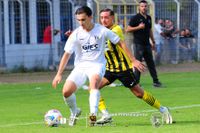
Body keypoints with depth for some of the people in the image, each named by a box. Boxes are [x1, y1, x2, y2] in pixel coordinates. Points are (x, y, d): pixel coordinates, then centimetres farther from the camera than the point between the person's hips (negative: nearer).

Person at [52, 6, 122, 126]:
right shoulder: (76, 34, -2)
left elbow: (119, 43, 1)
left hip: (97, 64, -3)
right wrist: (59, 74, -3)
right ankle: (75, 112, 17)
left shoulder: (102, 30, -6)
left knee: (94, 81, -37)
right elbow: (67, 54, 2)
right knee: (66, 91, -14)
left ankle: (93, 114, -46)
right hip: (81, 65, 3)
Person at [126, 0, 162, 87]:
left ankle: (155, 81, 13)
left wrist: (153, 42, 23)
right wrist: (138, 27, -17)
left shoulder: (148, 18, 14)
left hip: (147, 44, 6)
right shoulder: (135, 18, -6)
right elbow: (127, 29, -9)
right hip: (139, 43, -6)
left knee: (151, 62, 9)